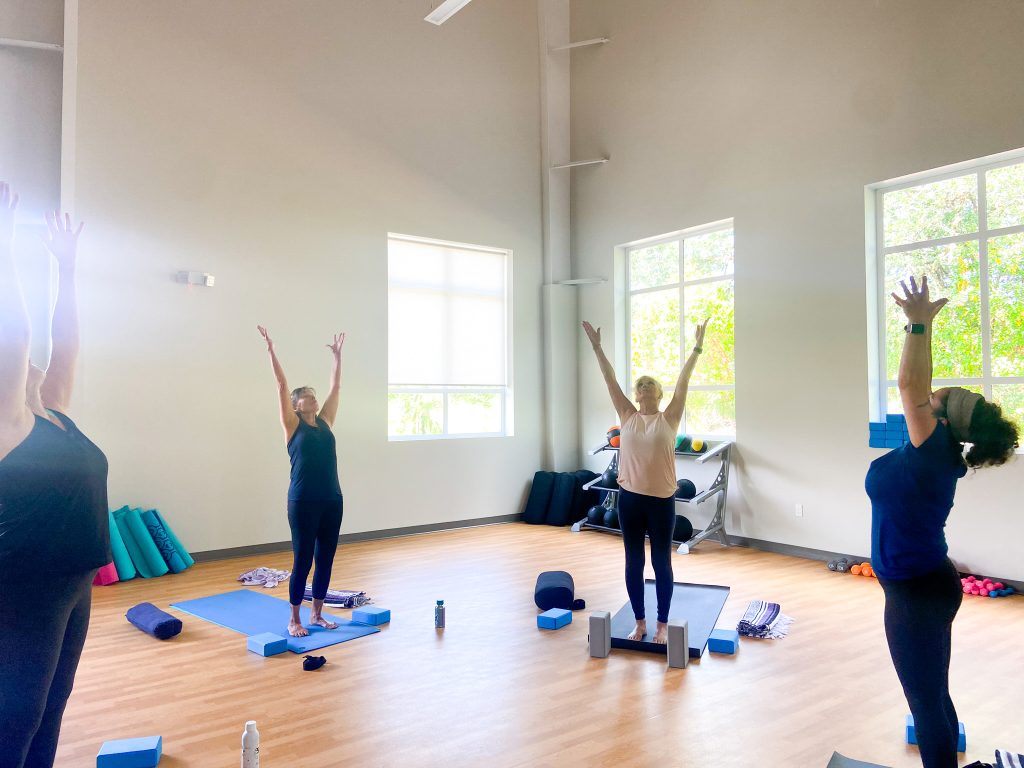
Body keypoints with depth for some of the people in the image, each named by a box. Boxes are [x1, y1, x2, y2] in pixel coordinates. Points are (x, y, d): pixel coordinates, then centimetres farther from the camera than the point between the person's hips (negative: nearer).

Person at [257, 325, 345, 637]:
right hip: (303, 502, -5)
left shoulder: (325, 422, 12)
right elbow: (282, 384, -5)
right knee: (302, 561, 2)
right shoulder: (293, 425, -1)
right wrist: (271, 350, -8)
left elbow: (336, 387, 18)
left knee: (325, 559, 12)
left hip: (332, 500, 5)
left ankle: (317, 615, 25)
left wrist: (337, 356, 22)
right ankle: (294, 621, 16)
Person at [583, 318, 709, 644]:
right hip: (630, 498, 2)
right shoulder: (627, 417, 4)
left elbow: (683, 382, -4)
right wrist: (597, 347, 0)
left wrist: (697, 349, -7)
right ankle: (640, 622, 24)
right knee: (633, 562, 9)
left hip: (661, 500, -2)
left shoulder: (669, 419, 1)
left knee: (661, 563, 8)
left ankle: (663, 624, 21)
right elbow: (610, 380, 2)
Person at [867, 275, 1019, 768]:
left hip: (916, 592, -9)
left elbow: (910, 385, -29)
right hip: (928, 583, 9)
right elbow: (918, 387, 9)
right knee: (934, 697, 21)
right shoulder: (937, 456, 2)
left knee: (927, 701, 4)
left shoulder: (934, 454, -21)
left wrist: (919, 324, -28)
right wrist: (921, 326, 11)